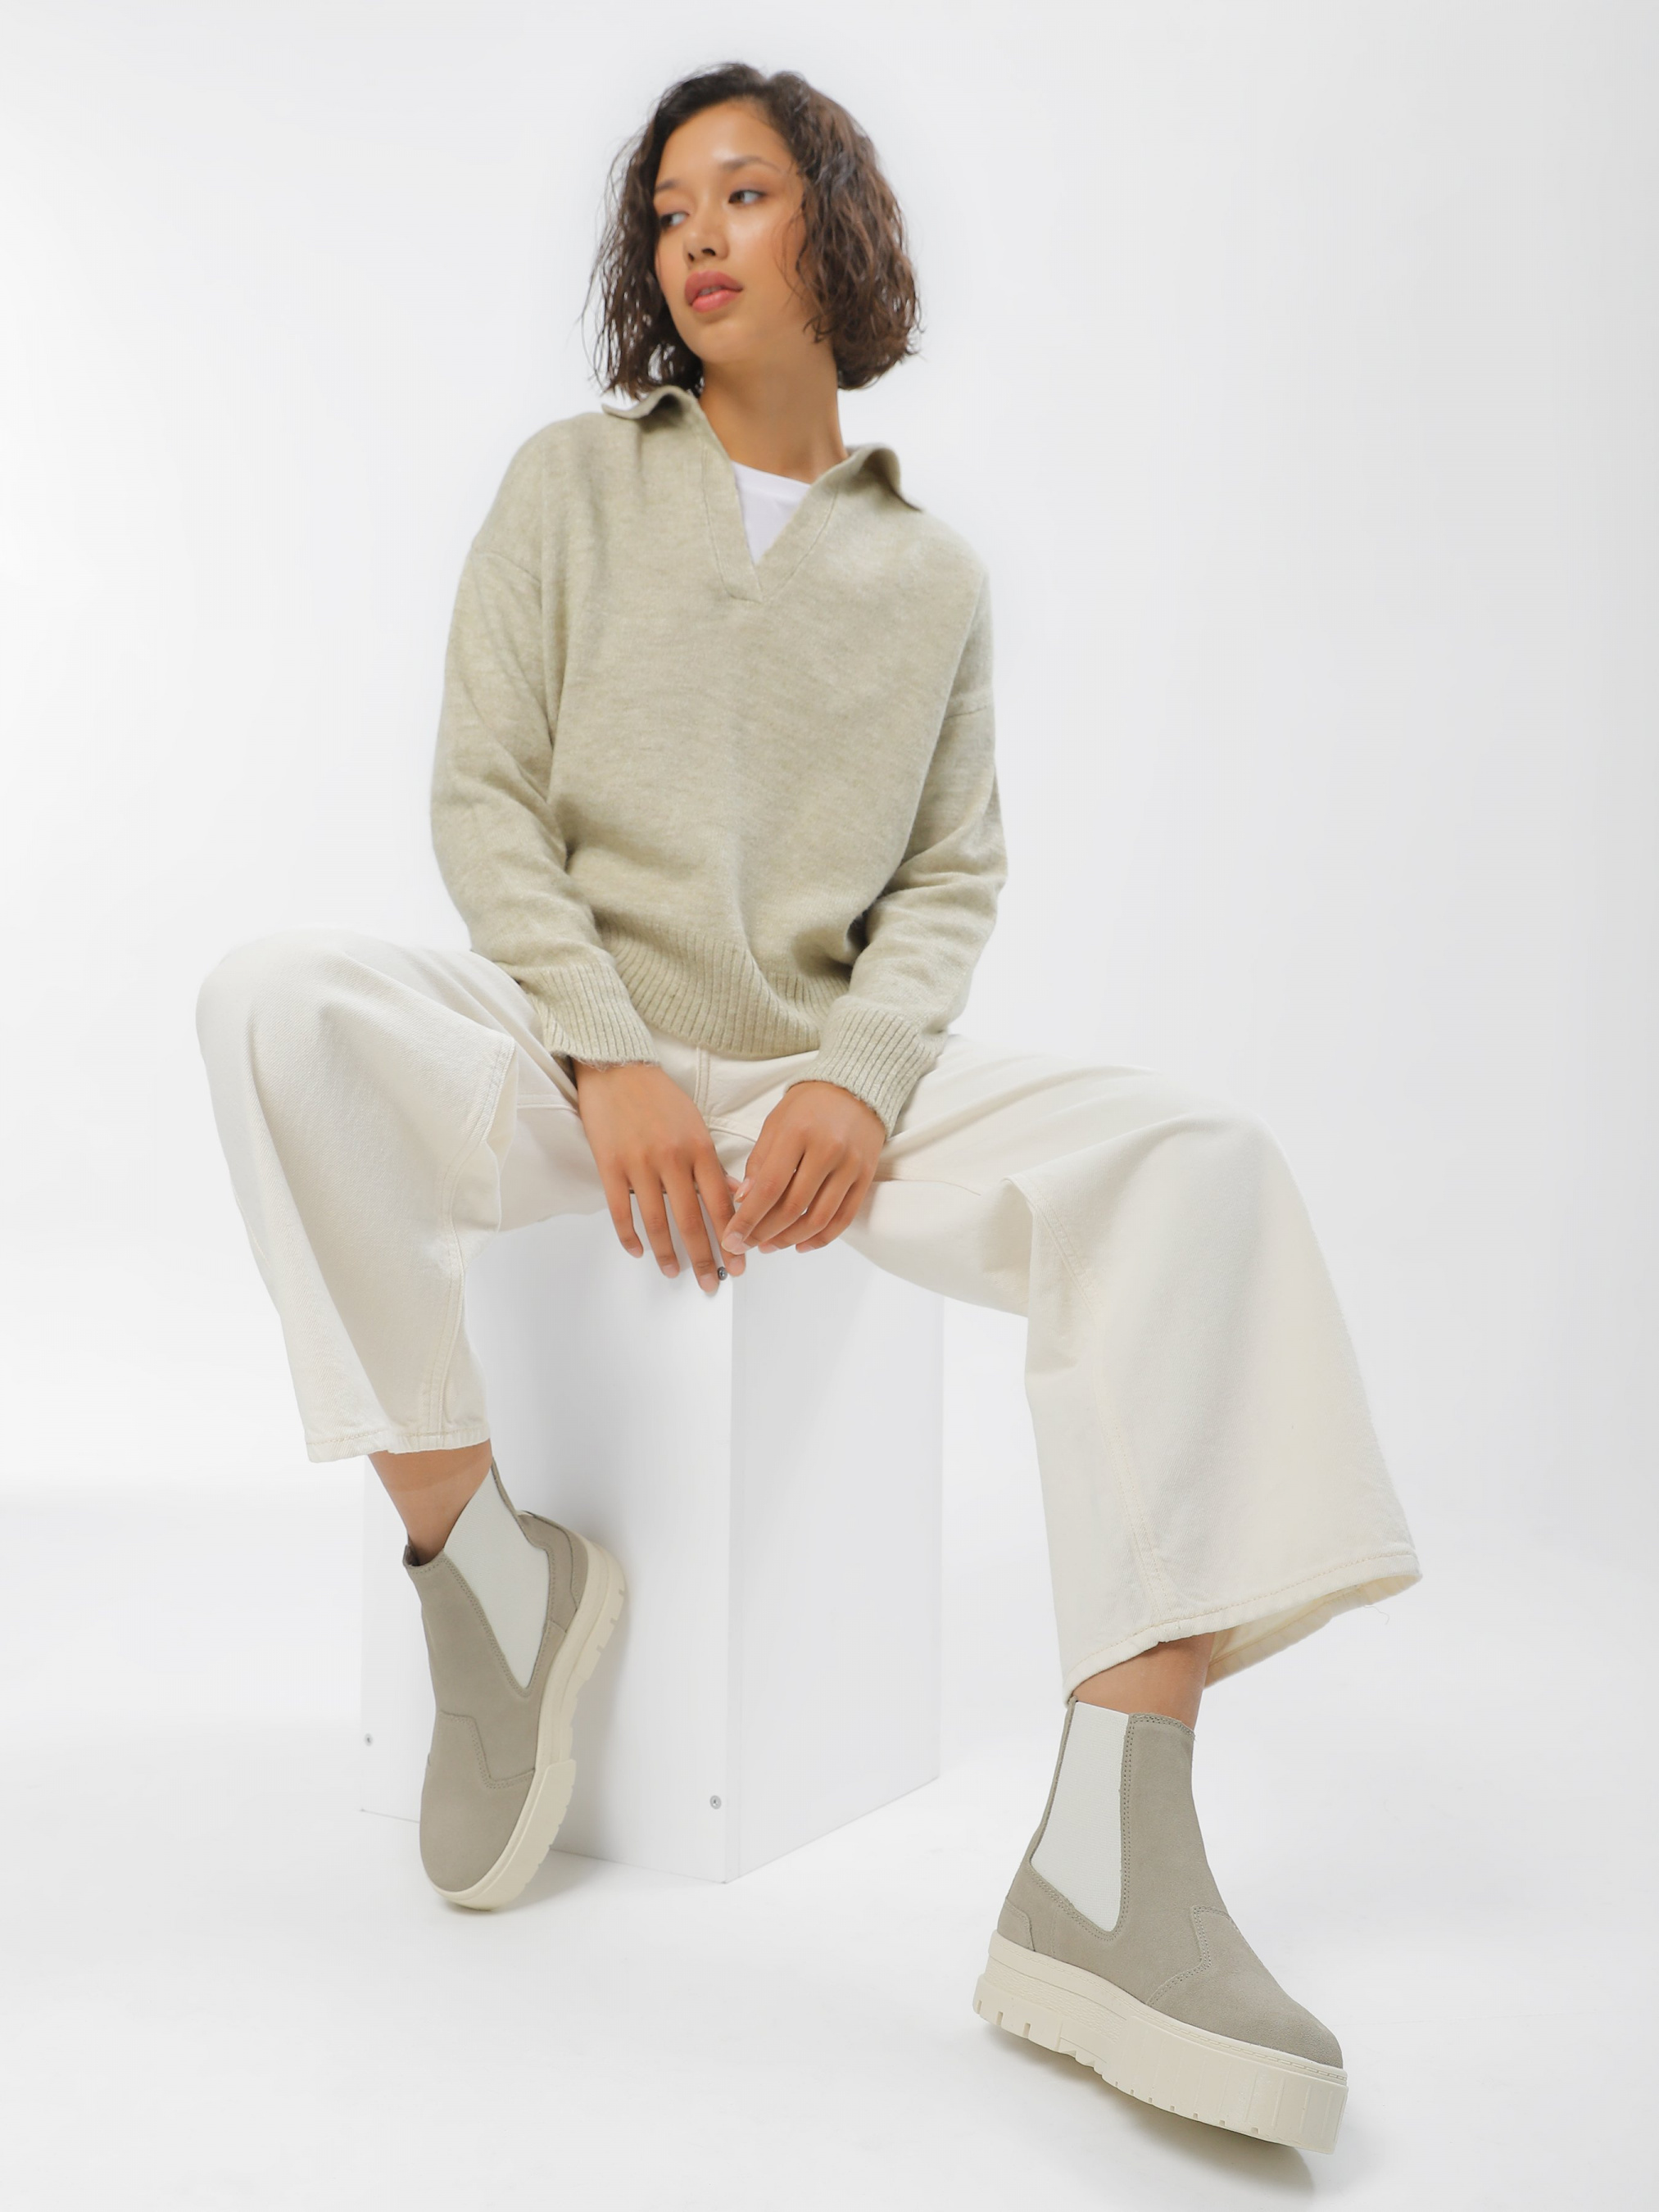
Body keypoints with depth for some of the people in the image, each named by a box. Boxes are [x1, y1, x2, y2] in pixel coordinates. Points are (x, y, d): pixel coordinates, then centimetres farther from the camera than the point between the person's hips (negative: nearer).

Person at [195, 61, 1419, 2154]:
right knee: (278, 997, -31)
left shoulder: (931, 572, 13)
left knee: (1193, 1160, -25)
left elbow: (952, 875, 8)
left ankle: (1107, 1878, -35)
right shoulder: (575, 482, 10)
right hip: (568, 1052, 0)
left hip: (815, 1078, 1)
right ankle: (480, 1567, -18)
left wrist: (864, 1075, -14)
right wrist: (613, 1060, -15)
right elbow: (484, 795, 1)